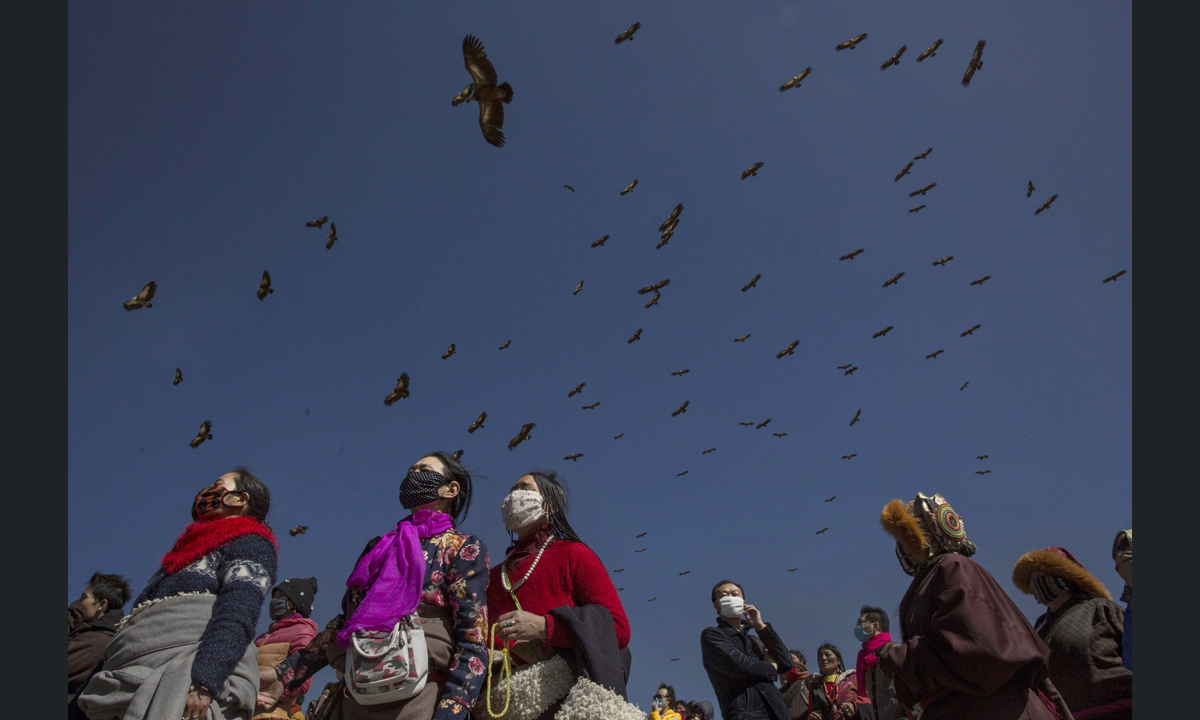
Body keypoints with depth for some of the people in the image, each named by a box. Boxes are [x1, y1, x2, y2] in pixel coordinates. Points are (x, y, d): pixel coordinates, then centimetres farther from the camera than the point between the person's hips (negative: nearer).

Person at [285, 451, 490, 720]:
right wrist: (289, 675, 12)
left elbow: (472, 641, -9)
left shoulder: (463, 548, 1)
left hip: (417, 697, -5)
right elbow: (345, 621, 20)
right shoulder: (379, 546, 19)